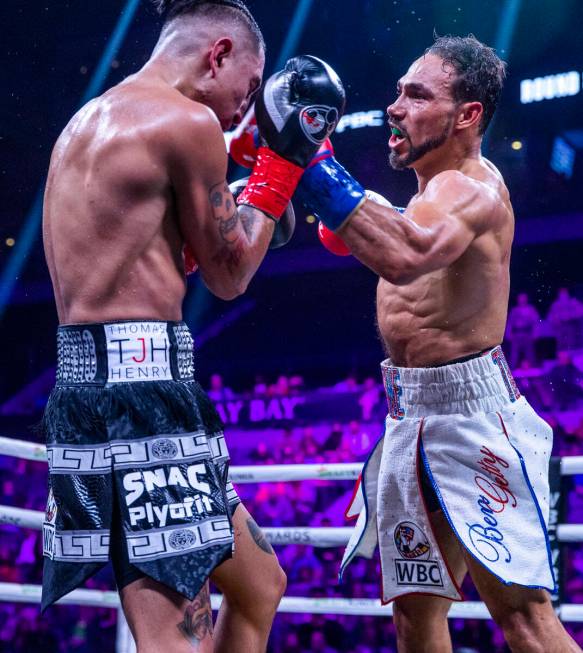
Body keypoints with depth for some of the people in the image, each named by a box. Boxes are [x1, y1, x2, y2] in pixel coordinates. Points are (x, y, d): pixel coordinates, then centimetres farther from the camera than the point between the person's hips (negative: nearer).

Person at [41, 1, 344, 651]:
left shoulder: (88, 121, 20)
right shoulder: (186, 120, -8)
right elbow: (229, 275, 0)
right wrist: (285, 157, 7)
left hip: (88, 381, 10)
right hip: (142, 386, -10)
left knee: (260, 585, 21)